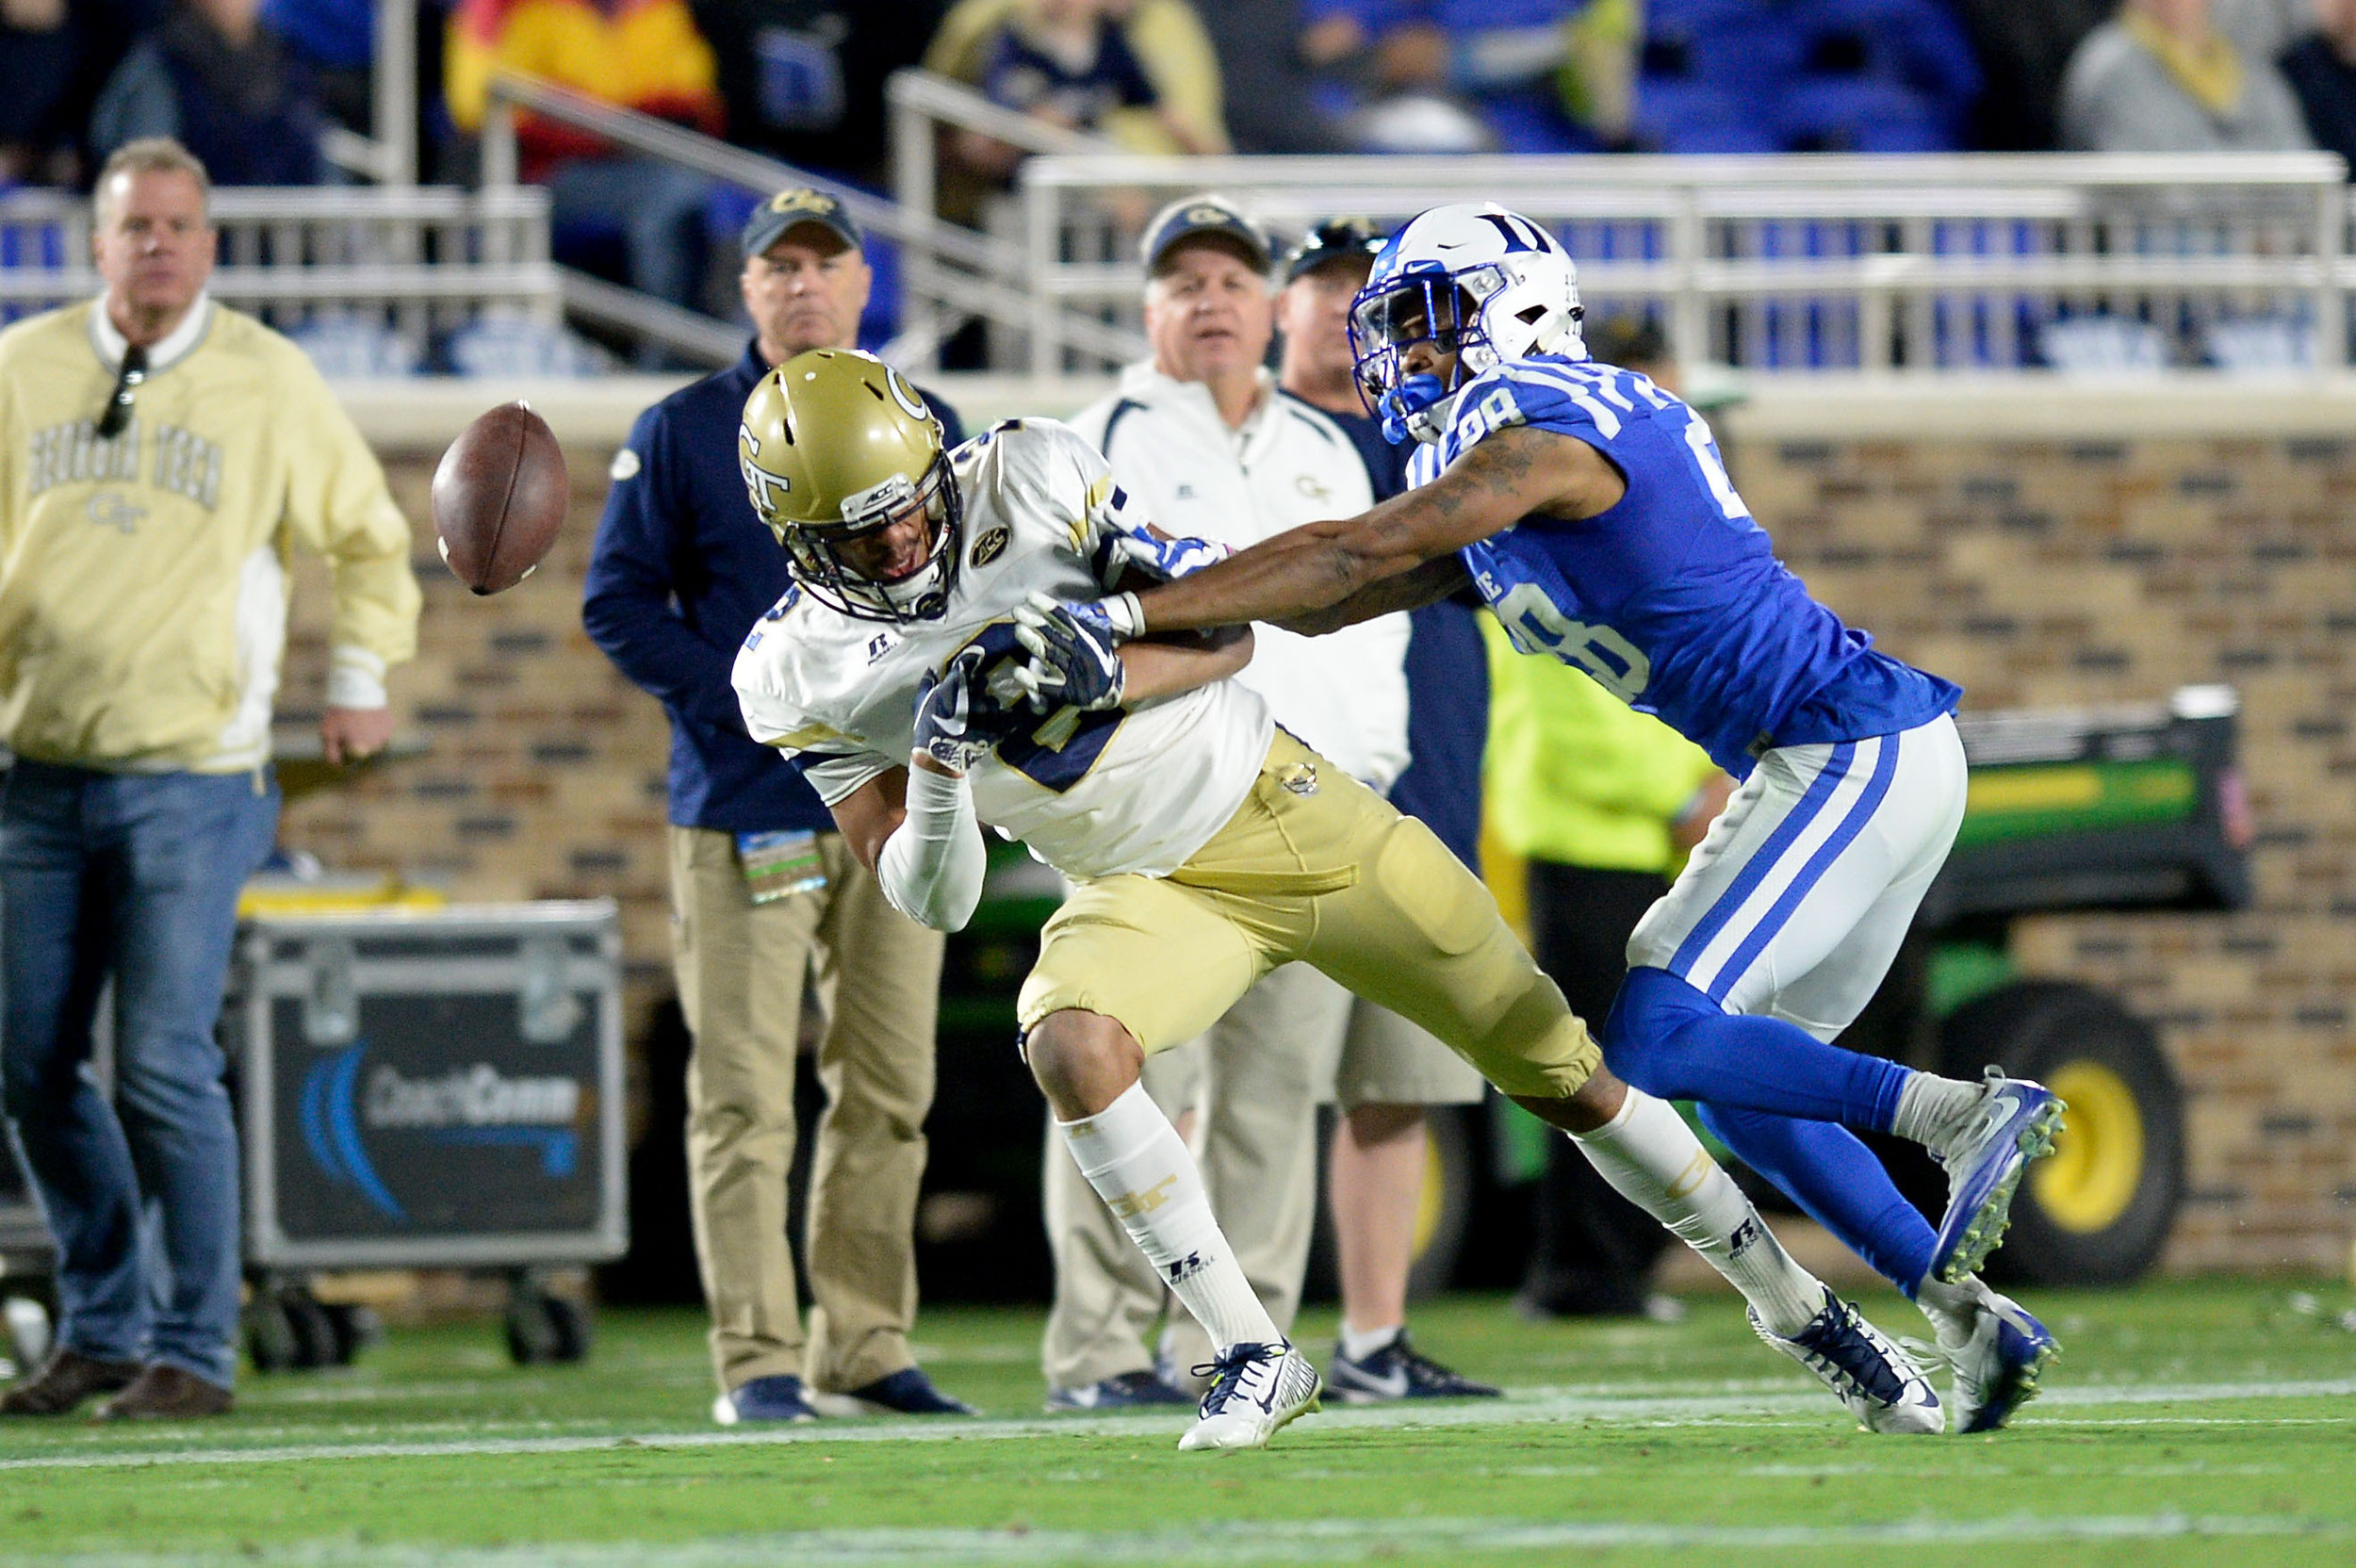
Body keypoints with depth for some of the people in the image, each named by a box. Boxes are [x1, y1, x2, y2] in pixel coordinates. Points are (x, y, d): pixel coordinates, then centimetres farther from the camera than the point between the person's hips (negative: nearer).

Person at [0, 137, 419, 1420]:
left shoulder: (267, 380, 1)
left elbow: (367, 535, 14)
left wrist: (360, 684, 12)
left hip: (190, 779, -3)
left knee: (162, 1069, -10)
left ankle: (195, 1349, -1)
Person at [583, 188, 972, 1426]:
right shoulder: (682, 433, 3)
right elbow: (618, 603, 1)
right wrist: (741, 698, -12)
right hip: (745, 811, -4)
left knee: (888, 1092, 5)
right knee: (744, 1096, -7)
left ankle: (864, 1351, 11)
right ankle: (757, 1361, -5)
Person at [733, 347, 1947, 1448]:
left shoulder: (1028, 483, -18)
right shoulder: (805, 677, -11)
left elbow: (1226, 625, -11)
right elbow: (928, 901, -8)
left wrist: (1103, 675, -31)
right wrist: (937, 776, -29)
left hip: (1285, 811, -1)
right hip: (1147, 891, 1)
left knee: (1561, 1068, 1)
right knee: (1070, 1048, -31)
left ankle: (1796, 1304, 18)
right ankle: (1250, 1358, -17)